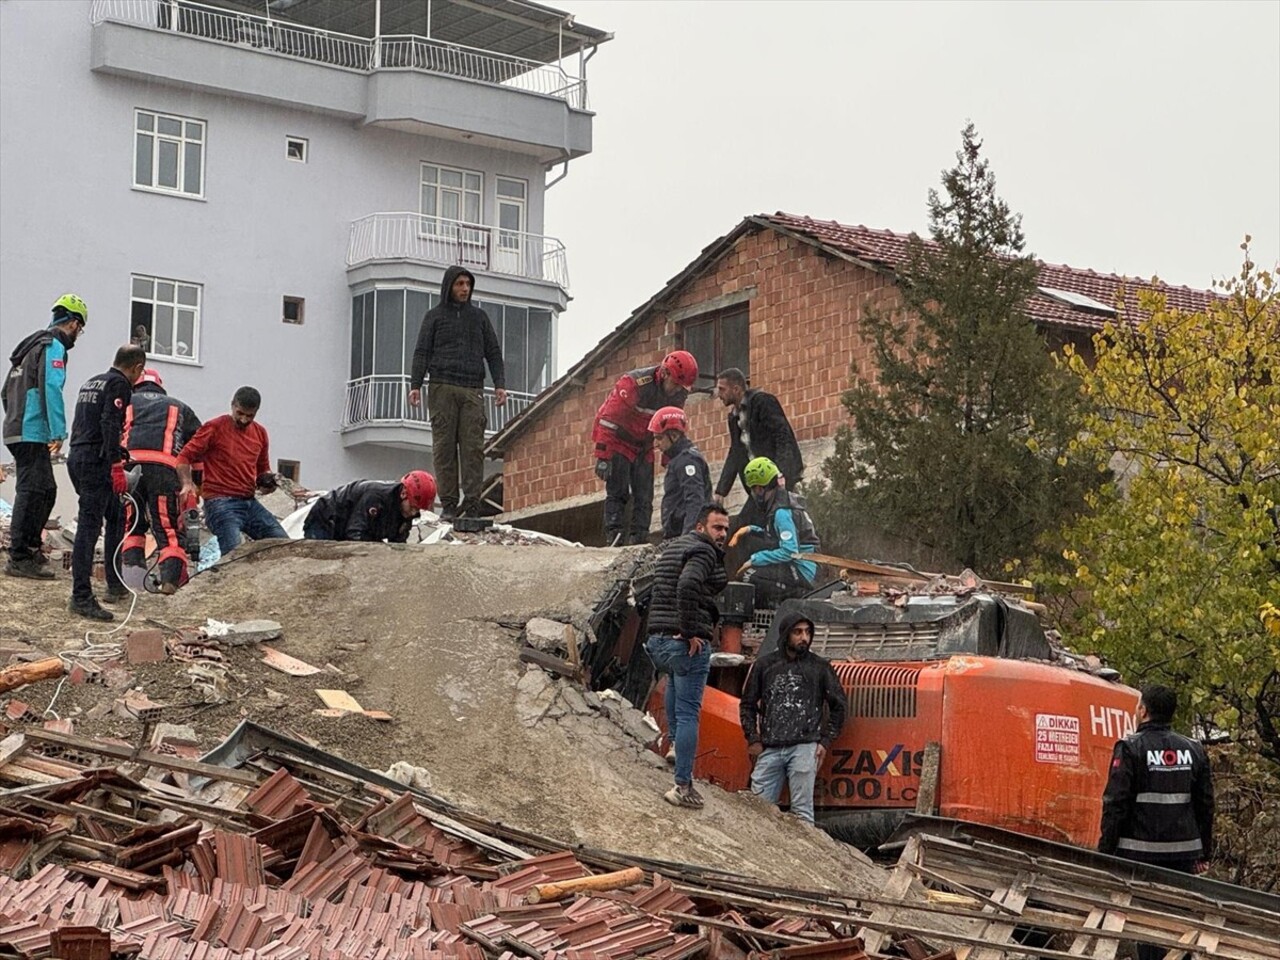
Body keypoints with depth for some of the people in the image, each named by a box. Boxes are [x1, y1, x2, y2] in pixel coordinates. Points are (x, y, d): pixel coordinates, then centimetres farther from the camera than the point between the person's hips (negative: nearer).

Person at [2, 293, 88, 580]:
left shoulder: (31, 346, 22)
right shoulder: (54, 347, -7)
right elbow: (51, 390, -20)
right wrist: (58, 432, -22)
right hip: (33, 434, -10)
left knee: (46, 489, 18)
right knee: (31, 492, -11)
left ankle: (31, 546, 24)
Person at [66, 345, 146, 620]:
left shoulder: (92, 382, 21)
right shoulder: (120, 384, -6)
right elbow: (110, 423, -20)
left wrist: (119, 452, 37)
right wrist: (116, 464, -24)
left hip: (77, 456, 10)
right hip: (95, 462, -10)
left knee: (116, 515, 21)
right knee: (89, 526, -11)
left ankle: (115, 585, 25)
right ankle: (81, 597, -15)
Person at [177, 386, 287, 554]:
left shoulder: (260, 433, 15)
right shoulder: (215, 428, -2)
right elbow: (184, 457, -3)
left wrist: (267, 482, 7)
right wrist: (187, 484, -20)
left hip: (250, 502, 7)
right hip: (220, 502, -7)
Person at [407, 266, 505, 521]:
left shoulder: (479, 316, 18)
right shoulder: (434, 316, 13)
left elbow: (493, 352, 16)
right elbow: (422, 352, 7)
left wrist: (500, 384, 3)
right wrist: (415, 385, -5)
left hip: (472, 390, 1)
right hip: (442, 388, -1)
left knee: (473, 447, -8)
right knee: (444, 447, -6)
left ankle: (472, 504, -12)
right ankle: (449, 504, -5)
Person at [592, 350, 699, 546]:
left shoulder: (678, 395, -8)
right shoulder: (634, 383, -28)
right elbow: (607, 418, -27)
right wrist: (602, 457, -28)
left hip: (644, 447, 6)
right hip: (619, 442, -6)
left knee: (644, 498, 2)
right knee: (618, 493, -14)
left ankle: (639, 540, 3)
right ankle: (613, 536, -16)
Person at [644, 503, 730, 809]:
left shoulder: (672, 547, 19)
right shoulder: (704, 551, -9)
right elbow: (687, 585, -28)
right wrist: (690, 632, -22)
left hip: (657, 640, 8)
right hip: (688, 643, -8)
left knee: (675, 675, 38)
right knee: (688, 714, -5)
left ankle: (673, 738, 39)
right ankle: (683, 787, -6)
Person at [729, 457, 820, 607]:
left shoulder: (782, 512, -17)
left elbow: (789, 552, -24)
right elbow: (775, 535, 25)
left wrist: (754, 560, -18)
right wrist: (750, 529, 10)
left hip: (800, 574, -10)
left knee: (747, 575, -21)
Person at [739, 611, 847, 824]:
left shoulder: (820, 667, 8)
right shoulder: (764, 665, 10)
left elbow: (839, 705, 13)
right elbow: (747, 704, 16)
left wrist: (825, 742, 5)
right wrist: (753, 740, 5)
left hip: (804, 748, -2)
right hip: (769, 750, 2)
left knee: (802, 810, -5)